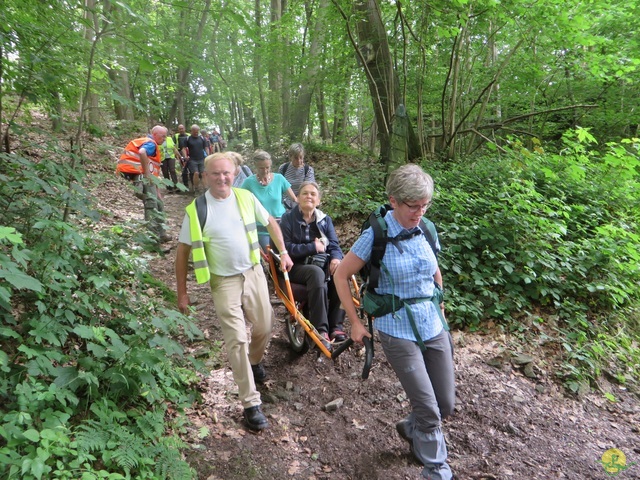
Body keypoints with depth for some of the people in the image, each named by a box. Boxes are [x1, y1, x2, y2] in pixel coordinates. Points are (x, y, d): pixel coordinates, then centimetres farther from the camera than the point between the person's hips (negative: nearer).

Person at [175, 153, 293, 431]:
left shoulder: (246, 198, -3)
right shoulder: (196, 210, -10)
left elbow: (270, 223, 13)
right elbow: (183, 252, -4)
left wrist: (283, 253, 10)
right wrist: (182, 292, -4)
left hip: (254, 273, 3)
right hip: (224, 282, -3)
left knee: (264, 328, 14)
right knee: (237, 340, -6)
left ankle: (255, 361, 49)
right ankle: (251, 404, 6)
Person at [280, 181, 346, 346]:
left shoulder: (325, 219, 11)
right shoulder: (288, 218, -1)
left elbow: (334, 245, 2)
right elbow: (286, 248, -10)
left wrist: (336, 258, -20)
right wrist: (313, 248, -16)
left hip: (321, 264, 4)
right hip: (296, 267, -4)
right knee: (317, 273, -36)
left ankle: (335, 325, -21)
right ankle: (320, 330, -33)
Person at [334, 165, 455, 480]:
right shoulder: (376, 235, -13)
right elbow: (341, 276, -6)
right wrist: (355, 323, -6)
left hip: (434, 327, 5)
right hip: (398, 332, -5)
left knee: (446, 405, 13)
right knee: (429, 411, -1)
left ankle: (411, 429, 44)